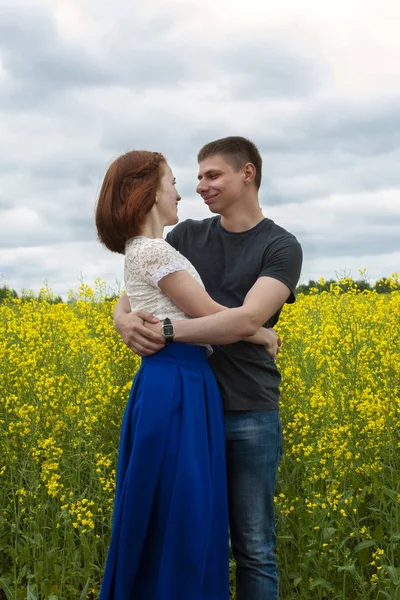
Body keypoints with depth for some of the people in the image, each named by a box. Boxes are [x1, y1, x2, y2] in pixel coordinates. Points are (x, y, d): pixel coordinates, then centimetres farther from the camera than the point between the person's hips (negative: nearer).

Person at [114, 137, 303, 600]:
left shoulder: (281, 247, -3)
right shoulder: (185, 236, 10)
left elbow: (248, 320, -19)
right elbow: (130, 296, 4)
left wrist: (165, 329, -27)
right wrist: (125, 320, -20)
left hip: (250, 413, -3)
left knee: (254, 548, 5)